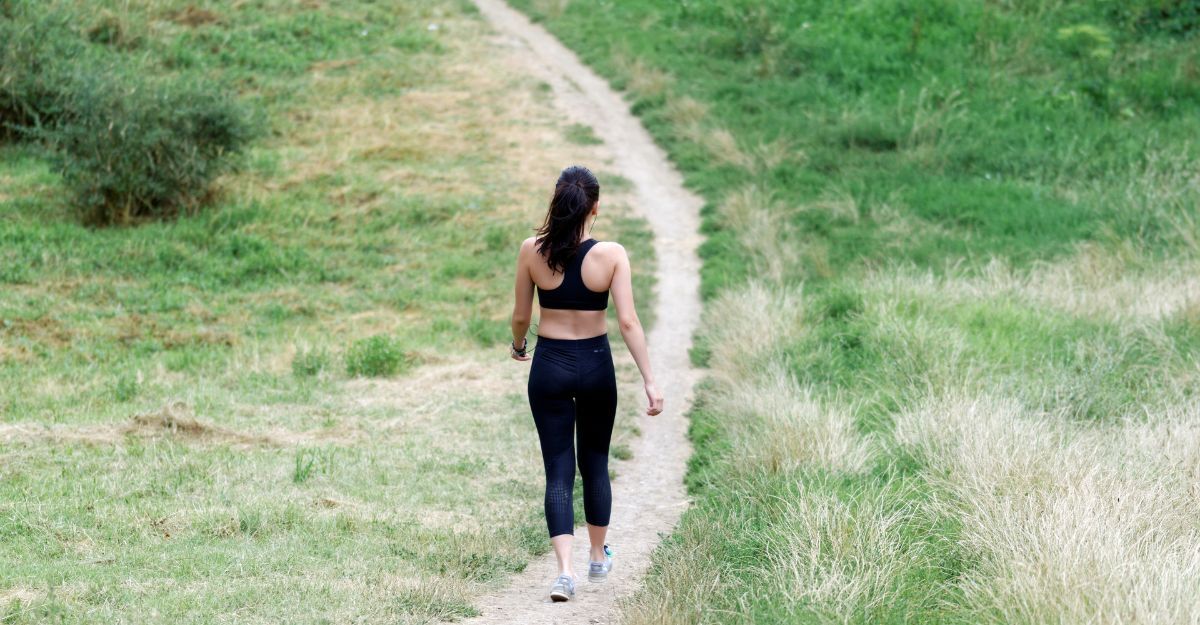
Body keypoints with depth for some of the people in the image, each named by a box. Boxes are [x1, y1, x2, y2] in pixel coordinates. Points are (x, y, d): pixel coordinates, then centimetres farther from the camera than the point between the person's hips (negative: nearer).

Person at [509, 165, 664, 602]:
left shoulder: (532, 251, -8)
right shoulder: (611, 254, -11)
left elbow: (521, 315, 1)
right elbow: (628, 321, -14)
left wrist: (518, 346, 23)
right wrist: (649, 381, -11)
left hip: (549, 366, 0)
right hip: (595, 364, 0)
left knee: (558, 469, 2)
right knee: (595, 463, 20)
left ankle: (565, 569, -14)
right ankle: (599, 558, 34)